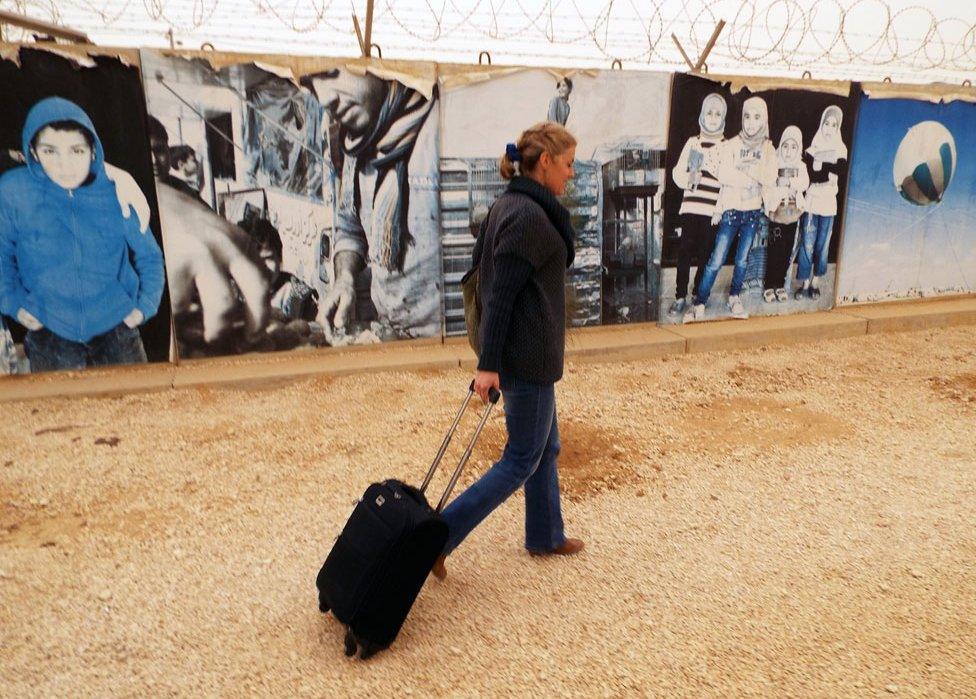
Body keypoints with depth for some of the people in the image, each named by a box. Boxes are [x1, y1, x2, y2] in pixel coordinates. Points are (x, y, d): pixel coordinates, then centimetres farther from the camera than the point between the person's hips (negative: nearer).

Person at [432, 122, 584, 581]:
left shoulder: (509, 206, 10)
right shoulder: (529, 216, -19)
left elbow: (482, 263, 16)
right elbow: (501, 293, -22)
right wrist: (488, 365, -20)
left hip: (519, 349, 10)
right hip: (528, 355, -10)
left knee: (546, 447, 21)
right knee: (523, 460, 2)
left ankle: (545, 537, 37)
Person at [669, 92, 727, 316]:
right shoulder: (693, 142, 9)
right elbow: (678, 172, 7)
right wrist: (688, 177, -13)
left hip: (712, 210, -1)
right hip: (690, 206, 1)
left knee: (705, 254, 1)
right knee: (684, 251, -2)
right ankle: (680, 298, 5)